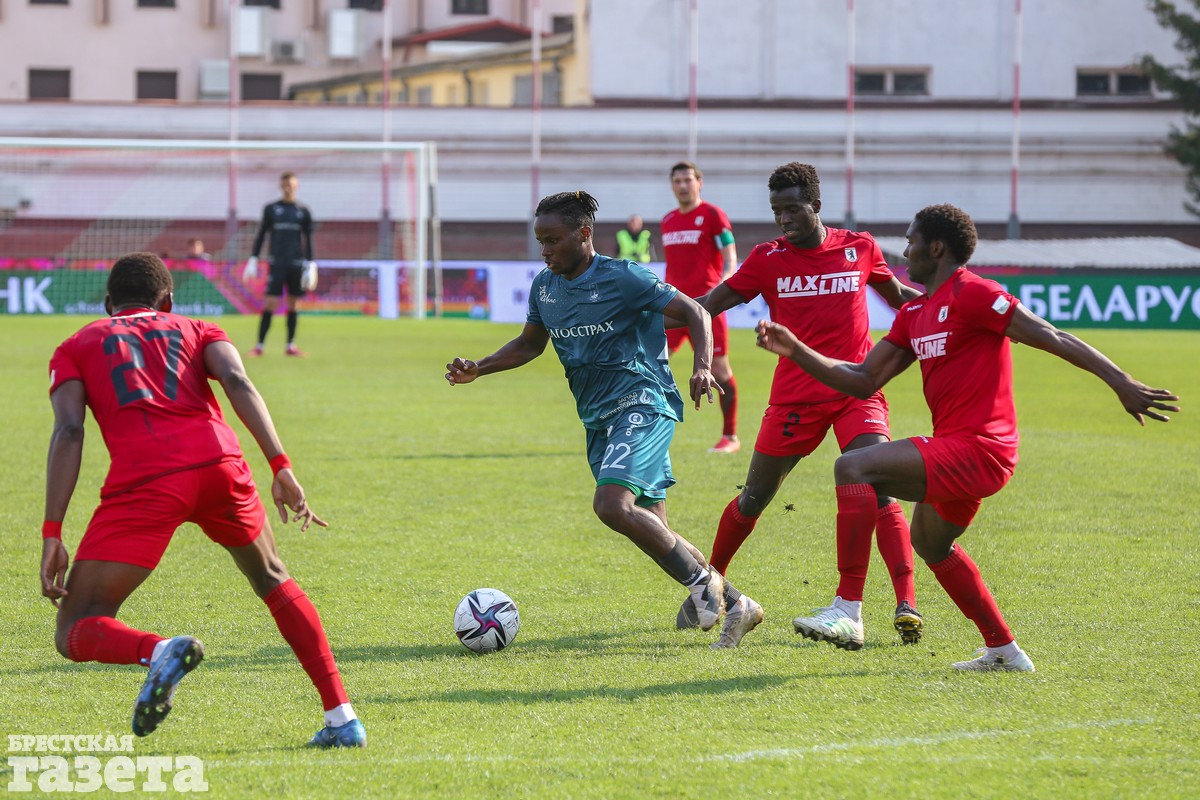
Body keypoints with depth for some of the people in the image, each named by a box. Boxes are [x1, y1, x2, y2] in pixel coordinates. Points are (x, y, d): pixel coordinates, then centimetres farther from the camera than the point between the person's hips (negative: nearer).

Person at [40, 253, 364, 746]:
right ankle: (342, 718, 21)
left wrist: (52, 537, 1)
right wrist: (281, 469, -3)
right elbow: (238, 383, 6)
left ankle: (159, 651, -29)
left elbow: (68, 432, 7)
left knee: (76, 634, 4)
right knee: (273, 582, 30)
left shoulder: (75, 347, 25)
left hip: (143, 482, -3)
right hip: (218, 464, 3)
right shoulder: (195, 331, 29)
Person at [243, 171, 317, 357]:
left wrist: (311, 264, 6)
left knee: (293, 304, 5)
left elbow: (308, 239, 12)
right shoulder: (271, 209, 6)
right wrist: (253, 260, 3)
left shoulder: (303, 211, 8)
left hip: (297, 264, 2)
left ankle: (291, 345, 12)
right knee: (270, 303, -9)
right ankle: (259, 345, -7)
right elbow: (261, 235, 9)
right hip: (277, 263, -2)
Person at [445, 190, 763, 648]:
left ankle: (702, 581, -12)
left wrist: (702, 366, -26)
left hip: (642, 404, -8)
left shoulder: (623, 279, -12)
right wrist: (479, 369, 10)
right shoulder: (544, 286, 9)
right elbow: (530, 344, 25)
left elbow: (695, 313, -10)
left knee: (612, 505, -27)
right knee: (652, 531, 5)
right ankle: (734, 605, 15)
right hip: (597, 419, 8)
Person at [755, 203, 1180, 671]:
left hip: (975, 451, -11)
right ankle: (1004, 652, 39)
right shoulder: (914, 313, 17)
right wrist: (794, 350, 8)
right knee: (930, 543, 31)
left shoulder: (970, 294, -11)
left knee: (853, 467, -22)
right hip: (960, 452, 11)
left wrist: (1121, 383, -21)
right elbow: (863, 381, 17)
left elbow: (1052, 338, -15)